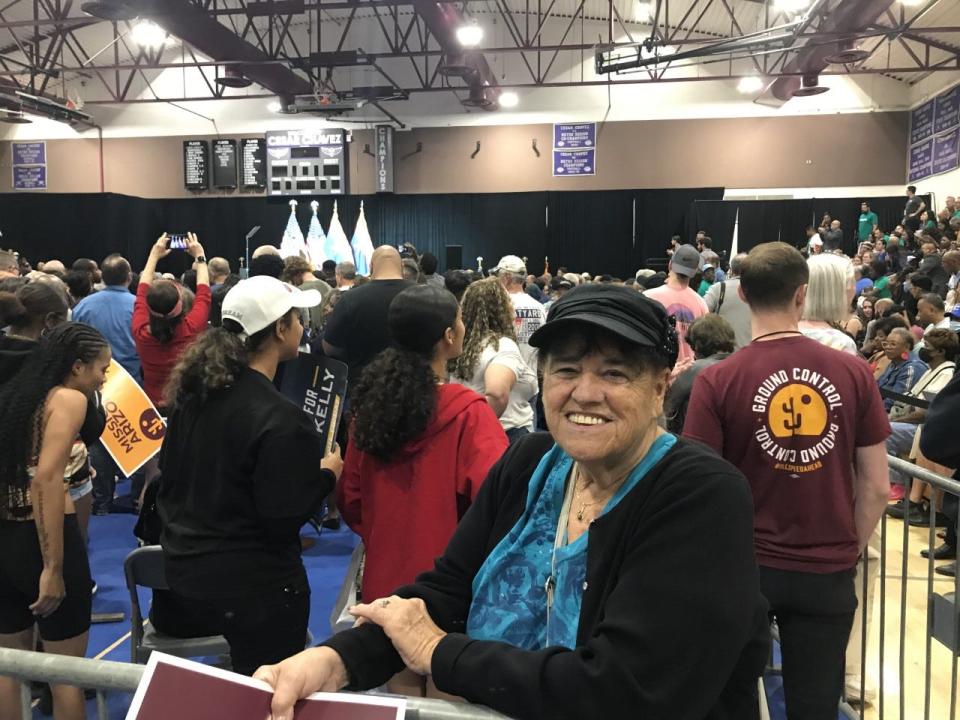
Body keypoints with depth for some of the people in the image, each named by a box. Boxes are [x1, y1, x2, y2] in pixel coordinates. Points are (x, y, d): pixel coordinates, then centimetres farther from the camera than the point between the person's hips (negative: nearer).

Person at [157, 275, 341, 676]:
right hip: (255, 585, -8)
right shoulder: (280, 420, -25)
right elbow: (283, 519, -22)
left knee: (246, 687, 24)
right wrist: (327, 474, -8)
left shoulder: (196, 391, -1)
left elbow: (170, 473, 11)